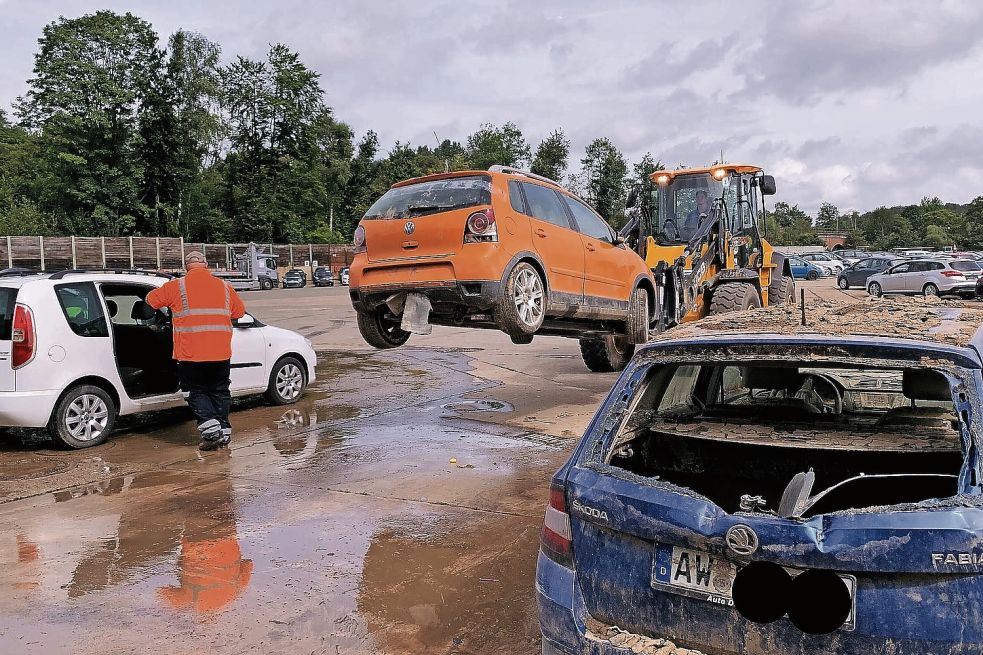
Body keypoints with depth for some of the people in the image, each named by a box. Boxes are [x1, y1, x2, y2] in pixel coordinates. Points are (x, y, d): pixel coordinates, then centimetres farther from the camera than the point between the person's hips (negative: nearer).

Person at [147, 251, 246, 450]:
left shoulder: (177, 286, -2)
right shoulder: (224, 286, 7)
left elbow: (151, 299, 9)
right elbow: (240, 311, 16)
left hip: (191, 353, -3)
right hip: (221, 352, 3)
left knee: (198, 392, 9)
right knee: (220, 391, 16)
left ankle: (210, 427, -7)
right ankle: (224, 430, 16)